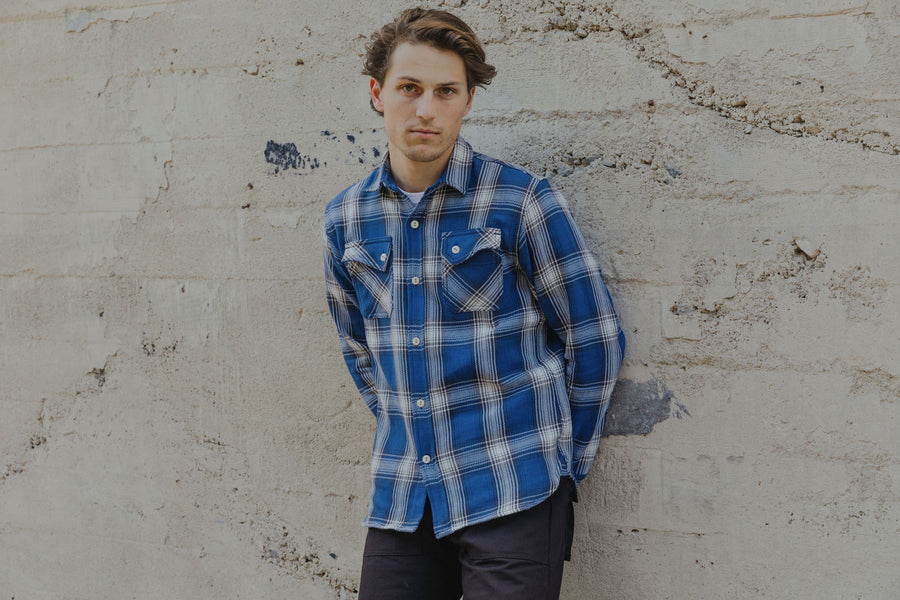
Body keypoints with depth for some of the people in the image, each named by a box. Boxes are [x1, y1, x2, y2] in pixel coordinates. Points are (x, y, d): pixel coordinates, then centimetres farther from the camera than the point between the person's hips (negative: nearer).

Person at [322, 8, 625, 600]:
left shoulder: (522, 202, -8)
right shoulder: (347, 219, 5)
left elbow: (595, 339, -2)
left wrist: (566, 461, 3)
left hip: (511, 498, -4)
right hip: (400, 500, 4)